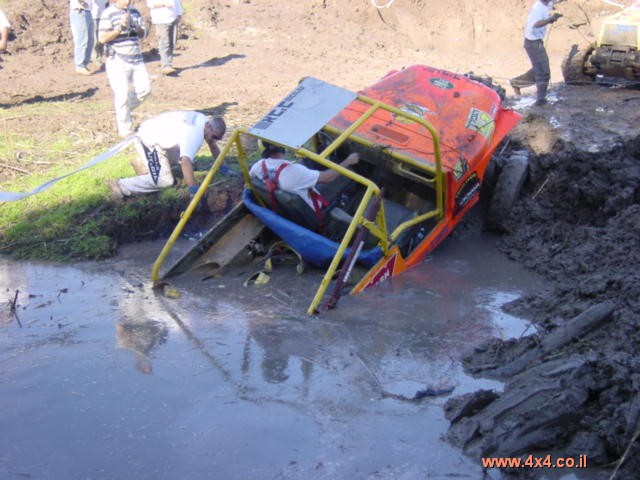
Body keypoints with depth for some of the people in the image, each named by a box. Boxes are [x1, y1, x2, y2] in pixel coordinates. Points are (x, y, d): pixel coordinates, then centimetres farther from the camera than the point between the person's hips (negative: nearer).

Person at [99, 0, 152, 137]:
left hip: (136, 59, 6)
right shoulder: (109, 13, -5)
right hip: (118, 61, -6)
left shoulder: (135, 12, 13)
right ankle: (125, 130, 4)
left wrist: (137, 27, -8)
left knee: (144, 89, 1)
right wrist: (119, 28, -22)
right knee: (122, 95, -6)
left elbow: (143, 34, 14)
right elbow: (103, 38, -10)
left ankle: (123, 111, 25)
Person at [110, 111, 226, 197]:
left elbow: (213, 146, 15)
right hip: (148, 139, -10)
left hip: (160, 135, 10)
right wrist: (194, 191, -43)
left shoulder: (205, 121, -1)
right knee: (165, 180, -19)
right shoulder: (194, 133, -31)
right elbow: (186, 162, -41)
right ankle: (121, 187, -10)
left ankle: (145, 163, 25)